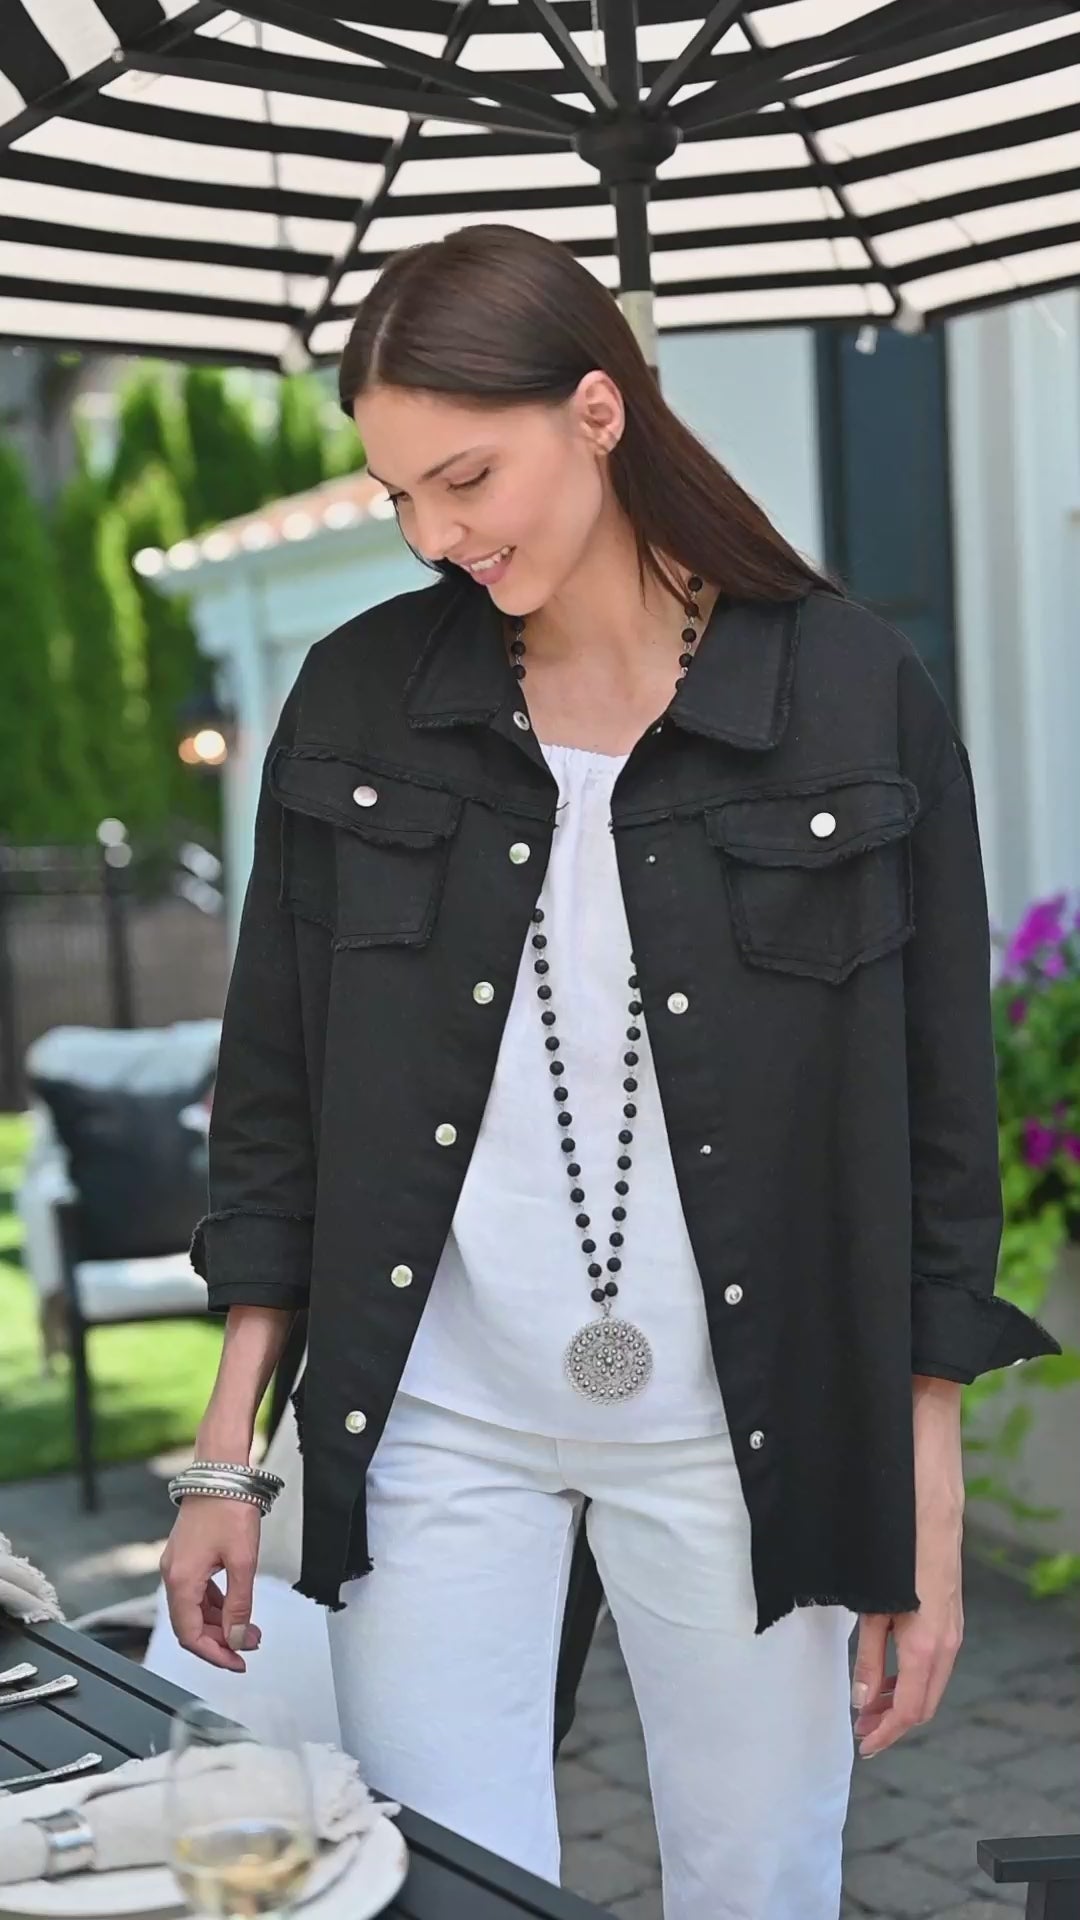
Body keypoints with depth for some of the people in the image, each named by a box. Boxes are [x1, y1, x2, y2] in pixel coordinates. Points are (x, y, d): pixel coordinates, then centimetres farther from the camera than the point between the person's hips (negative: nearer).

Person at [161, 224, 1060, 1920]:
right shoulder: (359, 698, 1)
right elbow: (277, 1086, 5)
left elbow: (938, 1117, -2)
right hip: (436, 1413, 2)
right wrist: (228, 1450, 4)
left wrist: (927, 1507, -2)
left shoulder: (856, 697, -6)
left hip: (743, 1425, -1)